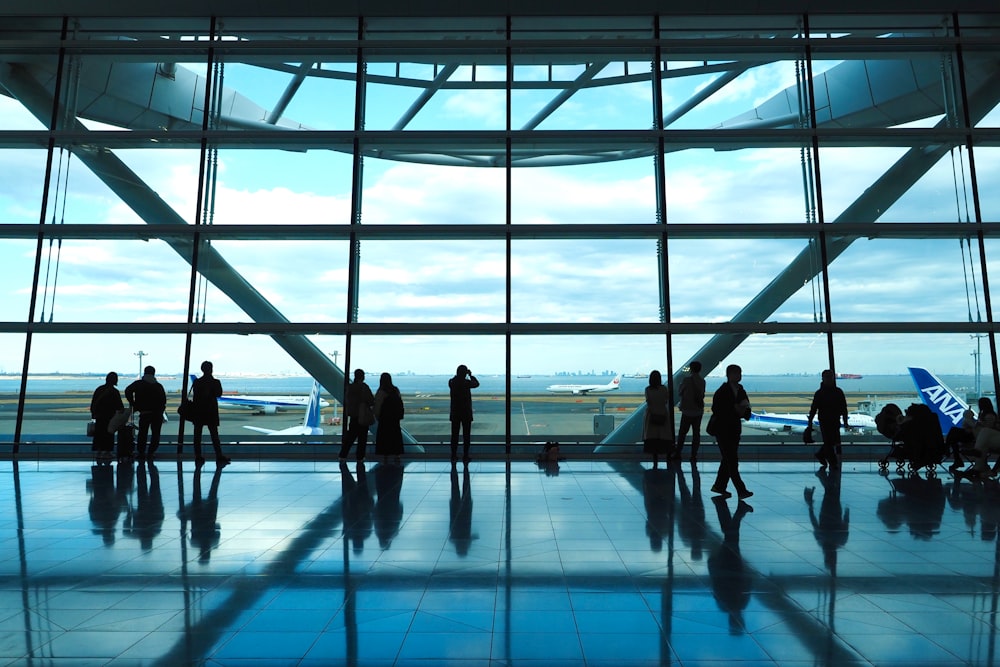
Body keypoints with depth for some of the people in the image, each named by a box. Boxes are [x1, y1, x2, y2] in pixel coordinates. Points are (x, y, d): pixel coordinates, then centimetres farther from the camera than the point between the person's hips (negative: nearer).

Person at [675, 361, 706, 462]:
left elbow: (680, 391, -1)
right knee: (696, 433, 8)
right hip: (699, 411, 3)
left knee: (682, 432, 8)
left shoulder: (686, 380, -14)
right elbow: (702, 394, 10)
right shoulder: (702, 381, 0)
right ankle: (694, 456, 8)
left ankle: (677, 454, 11)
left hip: (687, 411, -3)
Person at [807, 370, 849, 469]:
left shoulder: (839, 392, 3)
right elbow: (813, 408, -5)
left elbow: (844, 407, 8)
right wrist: (810, 422, -8)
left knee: (834, 441, 10)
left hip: (835, 422, 4)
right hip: (824, 422, -4)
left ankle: (820, 455, 30)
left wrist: (845, 421, 4)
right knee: (829, 442, -2)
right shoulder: (819, 393, -6)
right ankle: (833, 463, 8)